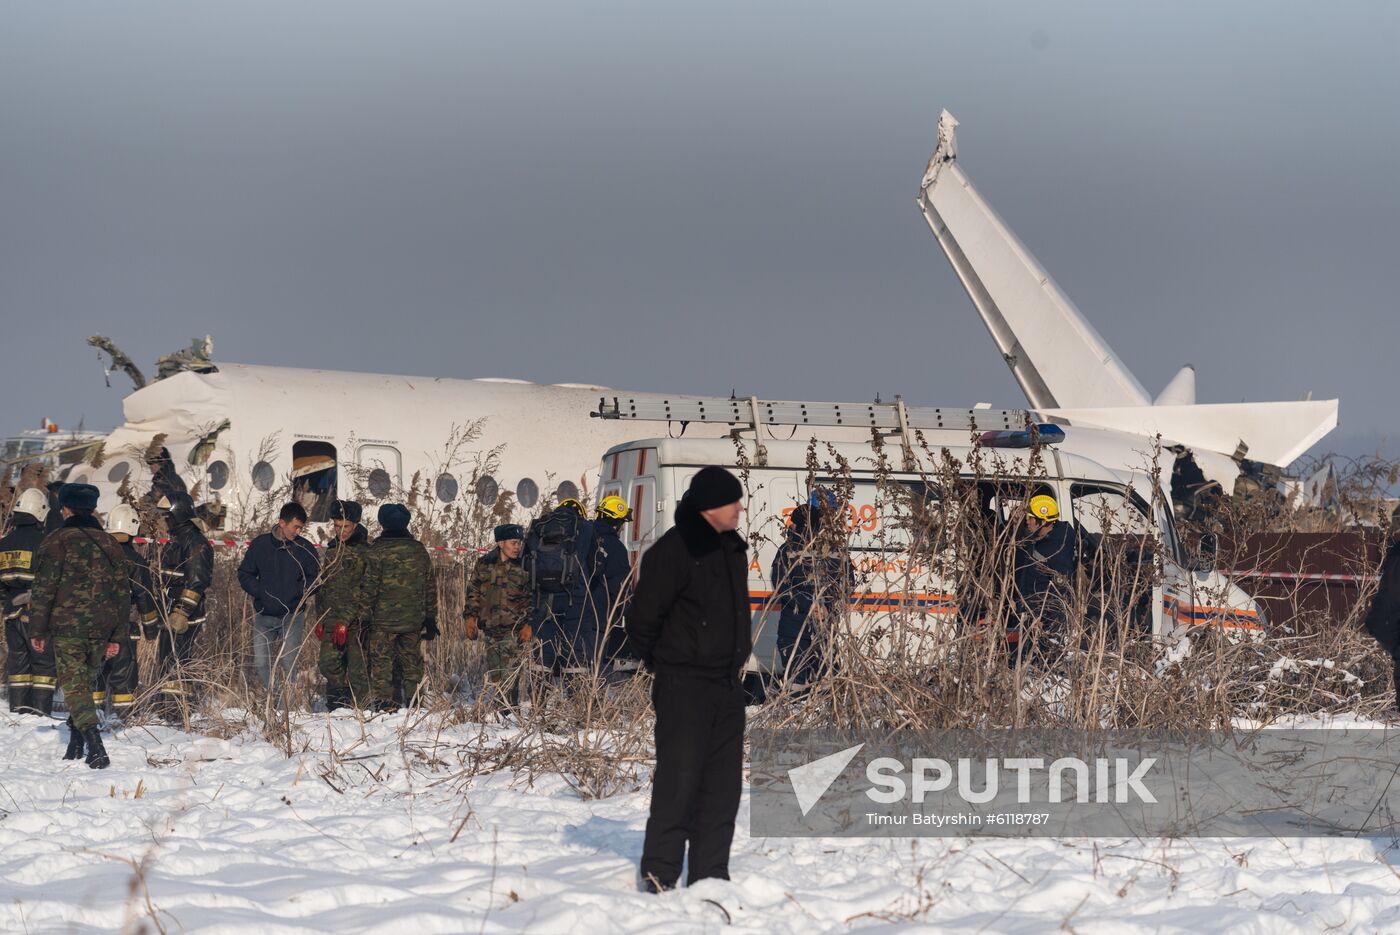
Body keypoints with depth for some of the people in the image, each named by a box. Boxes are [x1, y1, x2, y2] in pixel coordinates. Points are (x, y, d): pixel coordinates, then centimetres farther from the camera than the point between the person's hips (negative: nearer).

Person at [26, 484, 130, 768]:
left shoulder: (58, 542, -5)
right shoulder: (109, 544, 12)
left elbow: (44, 588, -9)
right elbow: (123, 592, 15)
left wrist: (37, 630, -3)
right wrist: (117, 636, 20)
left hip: (67, 627, -5)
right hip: (101, 630, 5)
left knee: (74, 685, -5)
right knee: (85, 682, 18)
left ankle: (95, 748, -19)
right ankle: (76, 744, 23)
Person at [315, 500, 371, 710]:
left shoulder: (364, 552, -6)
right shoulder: (332, 550, 16)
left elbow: (365, 591, -12)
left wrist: (346, 621, -18)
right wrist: (321, 619, 16)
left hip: (356, 621, -6)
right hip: (332, 619, 6)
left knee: (358, 668, -6)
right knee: (329, 662, 0)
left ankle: (358, 708, -2)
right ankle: (337, 706, 11)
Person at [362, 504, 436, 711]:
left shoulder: (377, 551, -8)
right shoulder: (419, 550, 7)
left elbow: (370, 587, -10)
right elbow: (430, 587, 12)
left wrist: (365, 615, -4)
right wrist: (430, 618, 19)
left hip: (384, 618, -4)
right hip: (413, 620, 4)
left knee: (381, 661, 1)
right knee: (411, 660, 12)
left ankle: (384, 702, -5)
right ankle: (414, 702, 12)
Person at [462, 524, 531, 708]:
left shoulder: (524, 567, 0)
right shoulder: (484, 564, 7)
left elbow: (532, 600, 2)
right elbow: (473, 593, 14)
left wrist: (529, 624, -7)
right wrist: (470, 617, 3)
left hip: (513, 630, -4)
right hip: (490, 628, 4)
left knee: (507, 674, -12)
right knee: (493, 675, 8)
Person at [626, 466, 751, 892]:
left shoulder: (732, 549, 13)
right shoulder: (674, 551, -14)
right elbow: (642, 619, -11)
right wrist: (663, 662, -1)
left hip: (727, 686, 8)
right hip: (683, 686, -8)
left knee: (723, 783, 8)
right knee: (679, 781, -9)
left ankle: (710, 874, 13)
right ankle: (659, 873, -3)